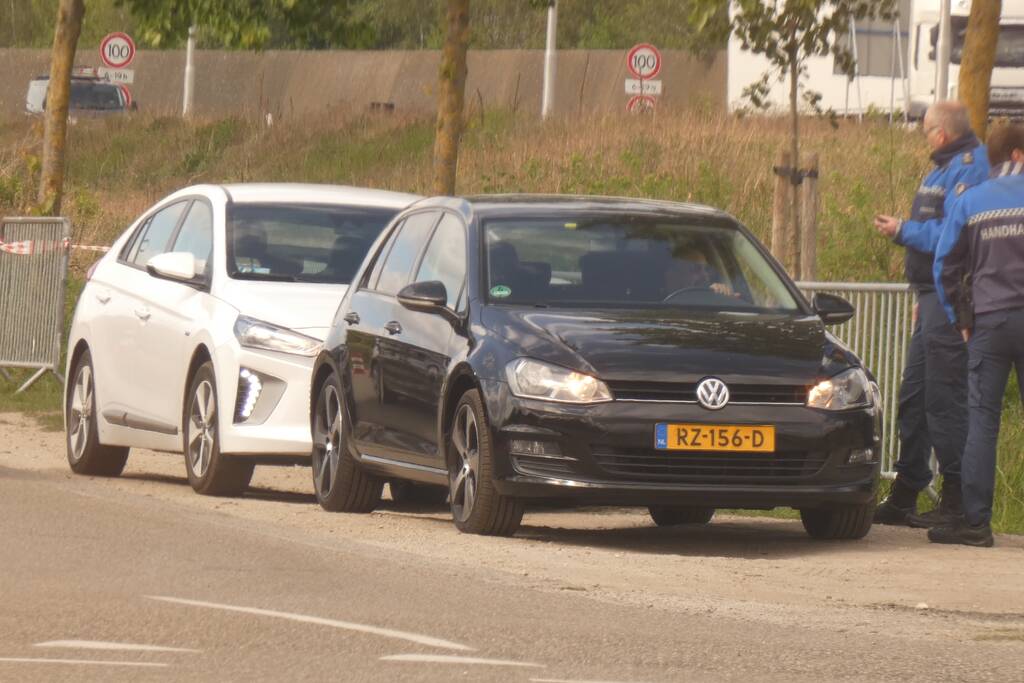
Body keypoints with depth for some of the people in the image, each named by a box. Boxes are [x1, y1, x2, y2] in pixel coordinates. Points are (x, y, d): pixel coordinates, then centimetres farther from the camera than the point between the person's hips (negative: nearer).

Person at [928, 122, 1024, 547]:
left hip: (988, 321, 1)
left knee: (982, 420, 1)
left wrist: (961, 318, 14)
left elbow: (946, 264, 6)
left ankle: (975, 520, -4)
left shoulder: (971, 202, 5)